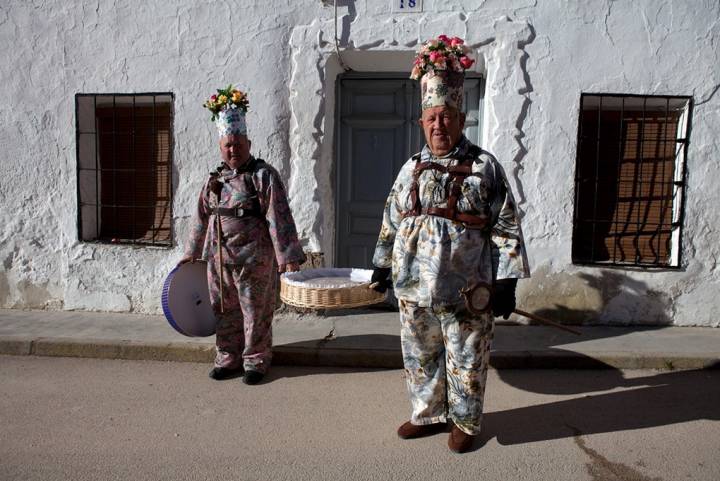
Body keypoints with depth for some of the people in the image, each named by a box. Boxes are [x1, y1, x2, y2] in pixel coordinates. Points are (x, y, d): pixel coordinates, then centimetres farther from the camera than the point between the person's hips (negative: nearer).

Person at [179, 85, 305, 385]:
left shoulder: (264, 175, -7)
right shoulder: (215, 179, 10)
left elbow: (279, 218, -13)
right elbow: (202, 217, 17)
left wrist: (288, 256, -18)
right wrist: (192, 253, 20)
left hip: (254, 260, -5)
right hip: (220, 259, 6)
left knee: (256, 312, 5)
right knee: (225, 312, 15)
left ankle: (255, 361, 21)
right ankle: (228, 358, 30)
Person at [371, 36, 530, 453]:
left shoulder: (485, 166, -5)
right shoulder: (412, 168, 8)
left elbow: (506, 228, -6)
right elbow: (393, 221, 16)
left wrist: (506, 282, -9)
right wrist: (383, 266, 16)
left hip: (465, 290, -4)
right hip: (414, 287, 5)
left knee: (466, 361, 9)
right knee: (420, 357, 16)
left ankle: (465, 422, 30)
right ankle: (428, 415, 36)